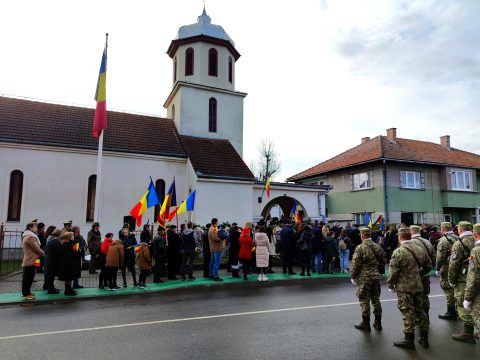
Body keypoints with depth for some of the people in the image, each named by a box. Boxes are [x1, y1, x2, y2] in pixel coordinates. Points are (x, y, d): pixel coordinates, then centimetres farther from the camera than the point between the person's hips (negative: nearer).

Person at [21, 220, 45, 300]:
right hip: (30, 261, -11)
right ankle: (26, 294, 3)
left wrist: (41, 253, 13)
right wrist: (43, 254, -3)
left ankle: (26, 292, 24)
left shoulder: (28, 236, 17)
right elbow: (36, 248, -18)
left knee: (28, 278, 16)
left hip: (29, 260, 11)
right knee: (28, 278, -3)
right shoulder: (30, 237, -19)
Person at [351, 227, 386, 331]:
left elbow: (355, 264, -15)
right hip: (376, 276, 6)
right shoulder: (378, 247, 4)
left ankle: (365, 323, 12)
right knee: (376, 299, 16)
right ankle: (378, 322, 24)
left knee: (364, 300, 4)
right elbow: (383, 262, 12)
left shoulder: (360, 248, -15)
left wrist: (353, 277, -5)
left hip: (364, 277, -6)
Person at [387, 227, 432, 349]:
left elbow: (393, 272, -17)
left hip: (404, 288, -6)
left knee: (408, 313, 3)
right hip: (418, 286, 6)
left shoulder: (398, 252, -18)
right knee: (420, 311, 16)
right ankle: (424, 338, 26)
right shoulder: (419, 249, 3)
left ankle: (409, 339, 13)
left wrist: (391, 285, -3)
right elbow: (428, 266, 14)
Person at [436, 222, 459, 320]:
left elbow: (440, 257, -18)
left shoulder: (444, 240, -16)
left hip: (447, 268, -8)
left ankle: (451, 313, 6)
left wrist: (438, 269, -9)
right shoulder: (457, 238, 7)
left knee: (448, 290, 0)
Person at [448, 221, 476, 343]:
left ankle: (468, 333, 9)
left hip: (463, 281, -7)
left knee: (464, 306, 2)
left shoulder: (459, 244, -15)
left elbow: (453, 265, -16)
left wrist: (452, 281, -4)